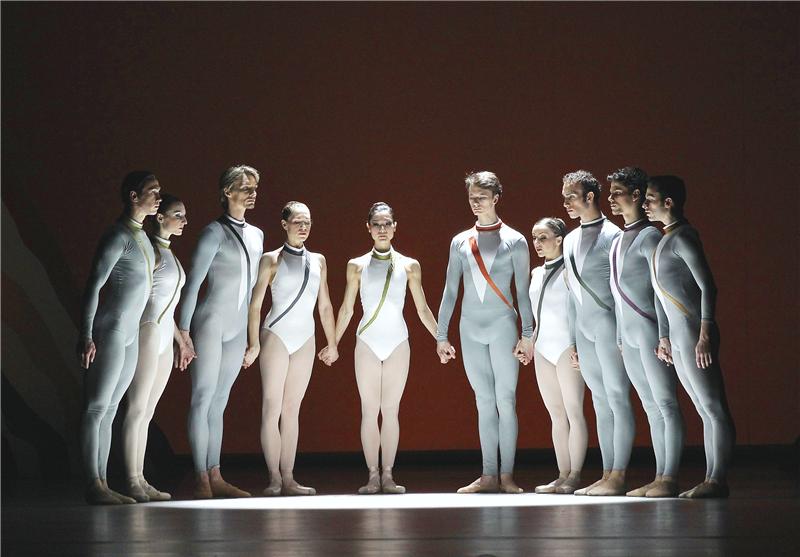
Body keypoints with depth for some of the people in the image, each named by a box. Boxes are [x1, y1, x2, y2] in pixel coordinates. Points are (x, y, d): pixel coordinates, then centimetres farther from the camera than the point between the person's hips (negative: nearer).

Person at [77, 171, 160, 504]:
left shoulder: (140, 236, 15)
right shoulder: (118, 236, -13)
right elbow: (93, 287, -16)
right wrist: (86, 336, -21)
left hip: (130, 335, 9)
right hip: (109, 331, -9)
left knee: (109, 411, 9)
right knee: (97, 407, -6)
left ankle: (102, 484, 10)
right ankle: (93, 486, -6)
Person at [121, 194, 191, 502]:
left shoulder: (167, 252, 19)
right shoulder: (150, 249, -7)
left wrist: (180, 337, 27)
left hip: (165, 337, 9)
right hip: (147, 331, -9)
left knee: (146, 412, 7)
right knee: (138, 409, -9)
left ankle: (140, 481, 8)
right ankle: (132, 482, -10)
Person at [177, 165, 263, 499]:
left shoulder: (256, 235, 14)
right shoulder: (215, 232, -7)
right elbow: (193, 282, -10)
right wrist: (183, 331, -15)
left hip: (238, 330, 7)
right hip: (211, 323, -7)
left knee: (219, 403, 8)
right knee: (203, 399, -5)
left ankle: (215, 477, 9)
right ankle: (201, 479, -6)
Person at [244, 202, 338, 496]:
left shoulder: (317, 261, 12)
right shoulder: (271, 260, -1)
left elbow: (325, 306, 17)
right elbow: (255, 304, -4)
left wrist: (332, 342, 16)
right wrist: (254, 343, -11)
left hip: (305, 340, 5)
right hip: (276, 336, -4)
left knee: (292, 409, 4)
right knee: (272, 407, -6)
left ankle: (288, 478, 3)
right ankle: (274, 479, -7)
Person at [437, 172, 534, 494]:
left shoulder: (514, 241, 2)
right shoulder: (460, 243, 10)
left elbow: (523, 291, 1)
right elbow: (450, 291, 12)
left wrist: (527, 334, -6)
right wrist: (441, 335, 8)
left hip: (502, 326, -3)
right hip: (471, 329, 3)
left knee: (505, 400, -5)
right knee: (484, 403, 4)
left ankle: (507, 475, -4)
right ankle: (489, 476, 4)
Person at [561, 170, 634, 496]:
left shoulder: (612, 236, -7)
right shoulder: (570, 240, 17)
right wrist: (573, 341, 19)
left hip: (608, 326, -8)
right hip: (584, 330, 8)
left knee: (618, 400, -6)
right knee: (601, 404, 8)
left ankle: (618, 477, -7)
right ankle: (607, 475, 10)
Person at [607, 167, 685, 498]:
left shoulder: (648, 236, -8)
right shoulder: (618, 241, 17)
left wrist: (663, 336, -18)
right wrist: (619, 338, 17)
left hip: (649, 331, -9)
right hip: (629, 335, 9)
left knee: (665, 403, -8)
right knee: (651, 408, 8)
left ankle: (670, 479, -11)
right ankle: (660, 477, 9)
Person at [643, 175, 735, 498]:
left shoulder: (682, 237, -10)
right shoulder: (667, 240, 18)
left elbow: (707, 286, -16)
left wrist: (705, 335, -21)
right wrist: (665, 337, 22)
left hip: (694, 335, -10)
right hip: (678, 337, 10)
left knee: (714, 408, -8)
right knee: (706, 411, 8)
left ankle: (717, 480, -9)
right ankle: (711, 479, 9)